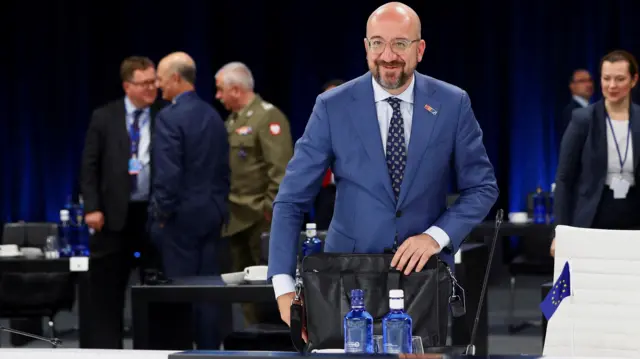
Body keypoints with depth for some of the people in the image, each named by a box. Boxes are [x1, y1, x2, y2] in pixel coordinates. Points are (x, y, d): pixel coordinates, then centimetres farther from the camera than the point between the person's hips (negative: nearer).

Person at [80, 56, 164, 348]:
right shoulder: (104, 117, 2)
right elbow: (90, 166, 1)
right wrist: (92, 207, -9)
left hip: (156, 212, 0)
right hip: (115, 213, 0)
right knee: (107, 289, 3)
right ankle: (105, 352, 10)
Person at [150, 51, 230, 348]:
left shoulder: (169, 117, -13)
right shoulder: (213, 115, 9)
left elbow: (168, 174, -19)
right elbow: (223, 168, 12)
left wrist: (162, 214, -11)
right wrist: (218, 204, 17)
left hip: (182, 214, -7)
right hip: (211, 213, 7)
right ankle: (209, 349, 12)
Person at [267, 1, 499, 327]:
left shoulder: (452, 104, -4)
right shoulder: (333, 106, -7)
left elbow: (482, 187, 1)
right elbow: (291, 200, -8)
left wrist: (436, 236, -17)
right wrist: (285, 288, -19)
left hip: (425, 269, 1)